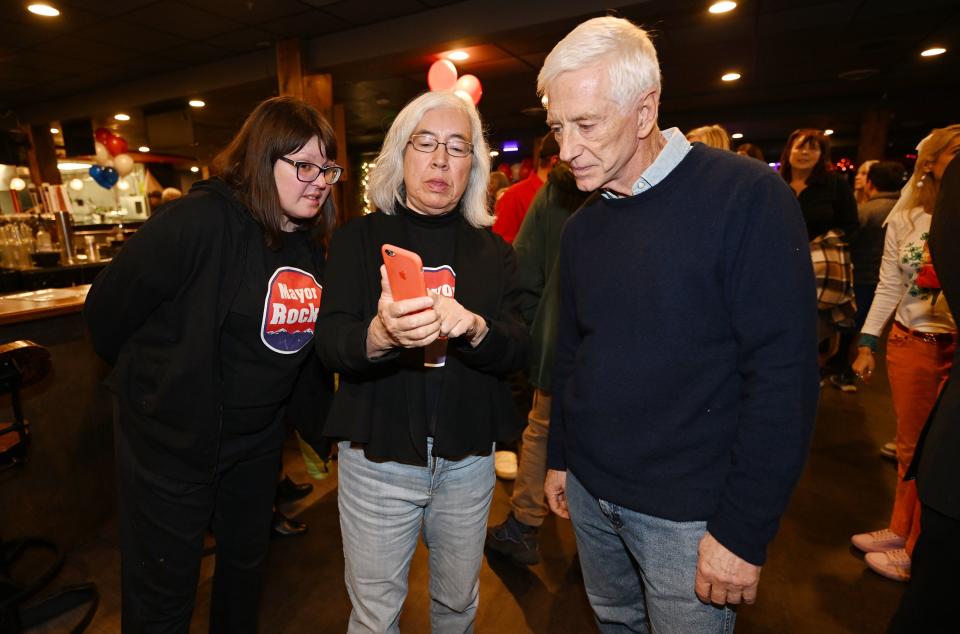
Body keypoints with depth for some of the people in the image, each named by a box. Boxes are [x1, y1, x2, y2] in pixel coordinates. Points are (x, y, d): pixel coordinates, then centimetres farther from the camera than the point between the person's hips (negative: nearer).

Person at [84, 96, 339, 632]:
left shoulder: (313, 245, -1)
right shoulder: (203, 221, -23)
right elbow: (109, 306, -15)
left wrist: (320, 419, 10)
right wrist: (152, 376, 1)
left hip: (258, 440, 6)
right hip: (171, 442, -6)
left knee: (248, 562, 26)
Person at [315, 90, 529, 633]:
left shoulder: (493, 250, 2)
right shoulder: (359, 238, -3)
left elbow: (519, 349, -7)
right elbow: (330, 344, -13)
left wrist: (474, 328, -29)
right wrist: (380, 335, -35)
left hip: (468, 459, 2)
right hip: (378, 457, -2)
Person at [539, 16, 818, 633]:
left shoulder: (748, 197, -15)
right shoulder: (580, 226, 3)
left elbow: (783, 373, -17)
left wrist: (744, 530, -15)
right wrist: (559, 457, 12)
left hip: (687, 510, -5)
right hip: (589, 491, 5)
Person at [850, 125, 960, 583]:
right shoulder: (903, 219, 4)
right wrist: (867, 344, 4)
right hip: (909, 343, 3)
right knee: (909, 447, 14)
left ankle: (916, 551, 25)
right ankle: (900, 529, 33)